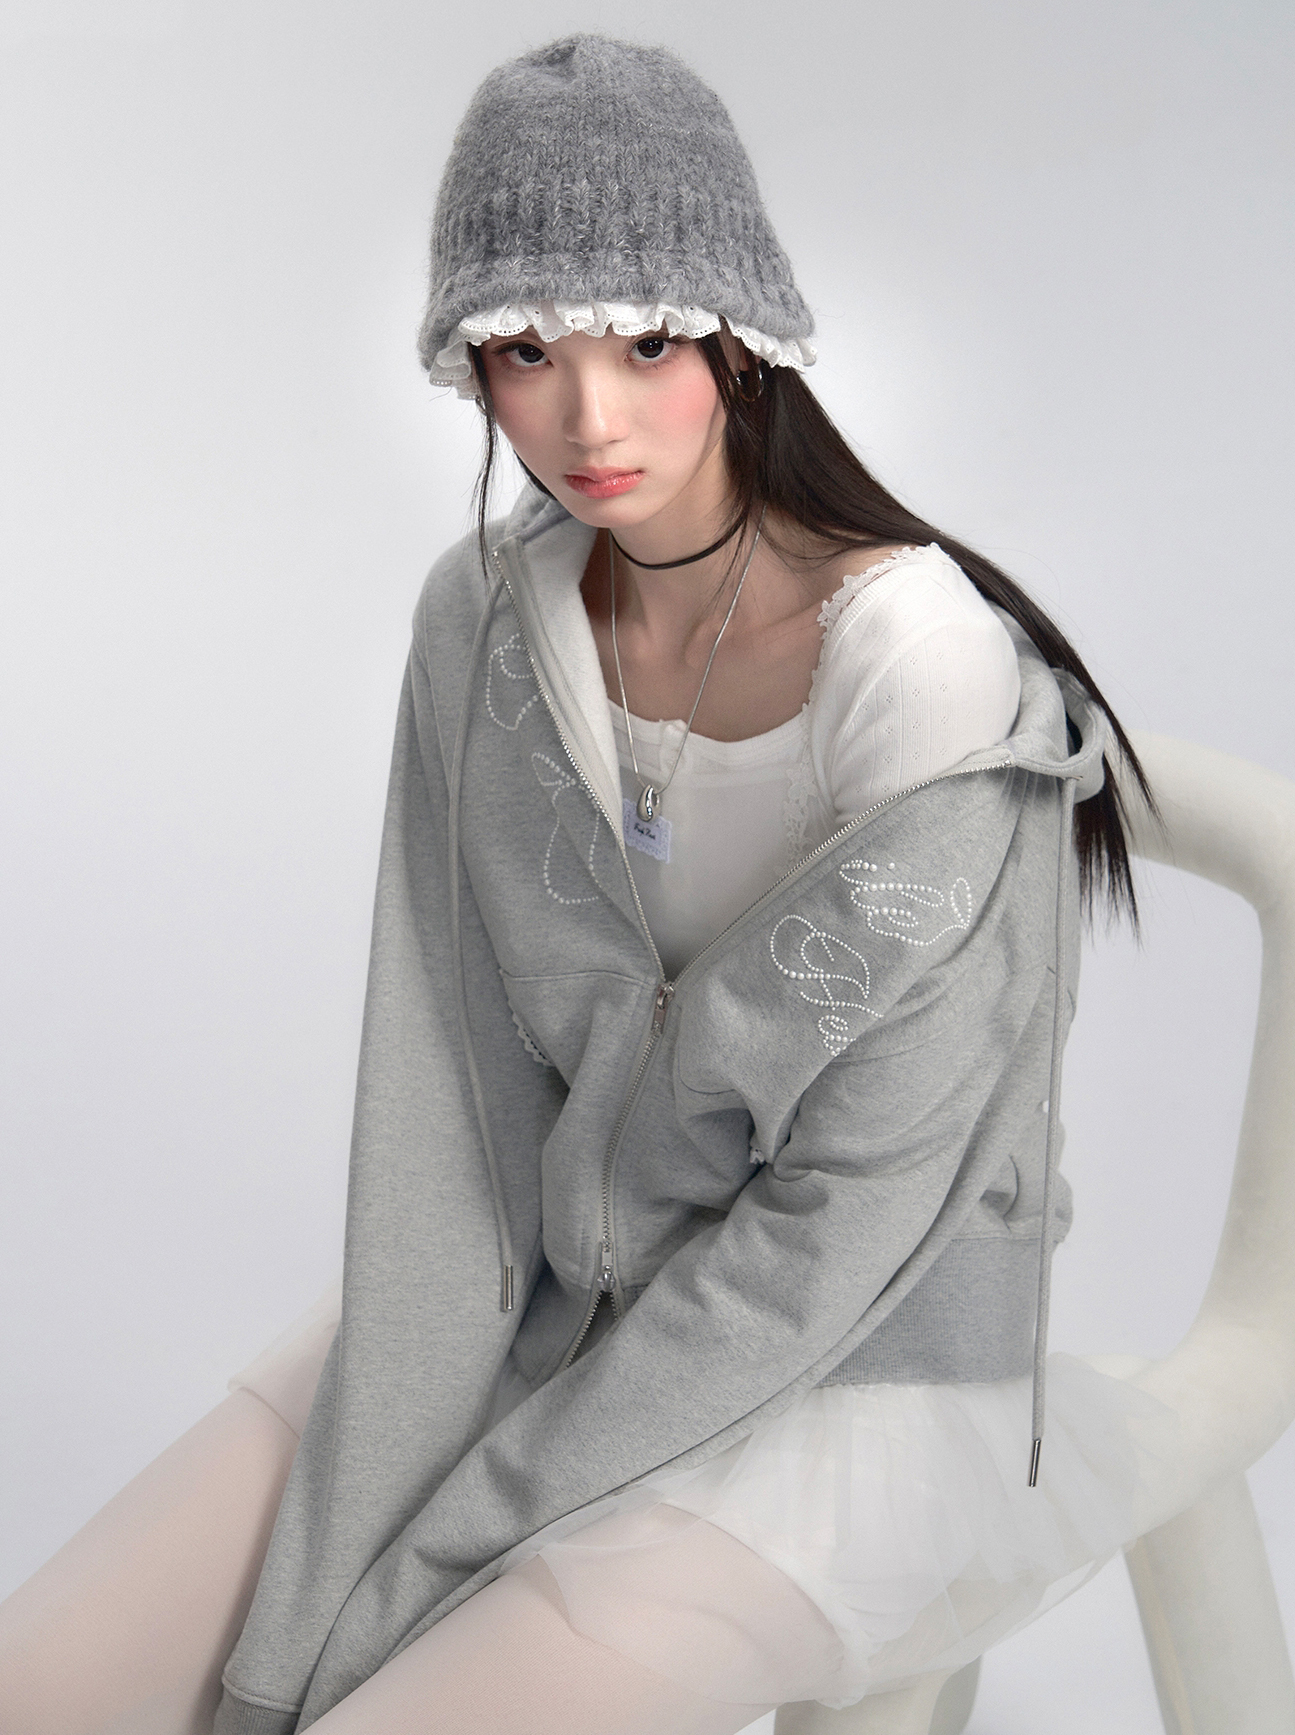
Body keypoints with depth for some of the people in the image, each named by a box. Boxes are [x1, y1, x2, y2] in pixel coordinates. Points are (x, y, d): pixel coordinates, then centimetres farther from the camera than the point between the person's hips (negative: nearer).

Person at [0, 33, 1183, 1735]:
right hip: (551, 1302, 5)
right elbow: (445, 1092, -7)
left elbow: (844, 1216, -21)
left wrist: (411, 1576, -15)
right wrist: (317, 1580, -13)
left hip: (848, 1381, -5)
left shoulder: (936, 684, -25)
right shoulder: (488, 616, -6)